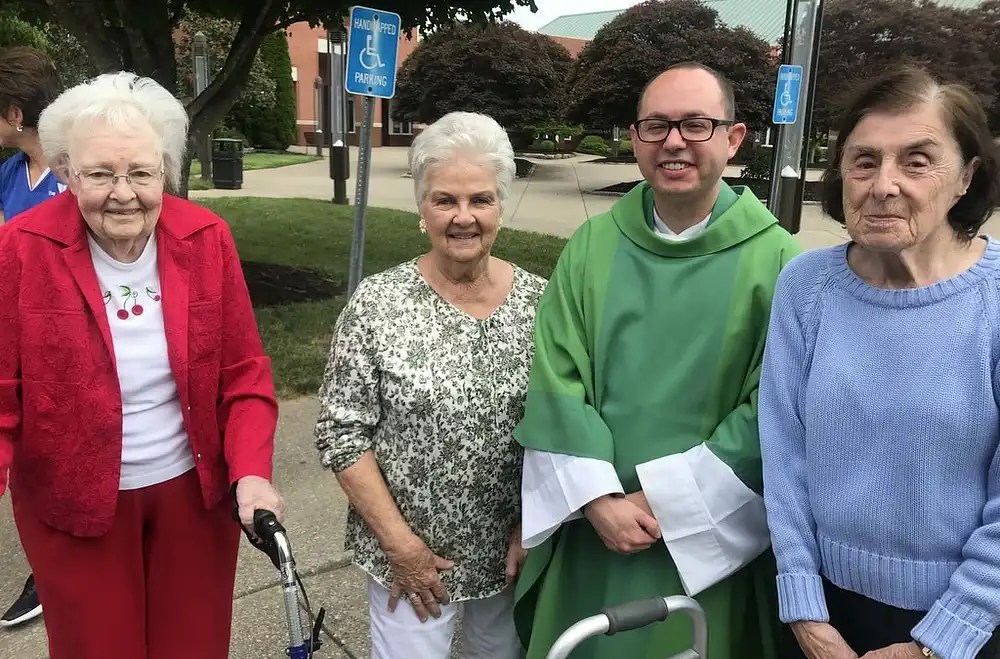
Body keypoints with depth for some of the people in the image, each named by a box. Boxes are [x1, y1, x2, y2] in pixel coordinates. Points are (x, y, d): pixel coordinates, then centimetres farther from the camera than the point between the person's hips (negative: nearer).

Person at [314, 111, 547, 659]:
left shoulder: (540, 303, -6)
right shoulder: (377, 304, -13)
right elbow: (340, 434, -10)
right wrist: (398, 540, -12)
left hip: (511, 550, 3)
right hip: (408, 552, -2)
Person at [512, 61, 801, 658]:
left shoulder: (774, 261, -8)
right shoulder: (592, 246, -1)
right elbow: (556, 382, -4)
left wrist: (666, 501, -13)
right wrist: (598, 499, -13)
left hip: (707, 542, -2)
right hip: (590, 534, 2)